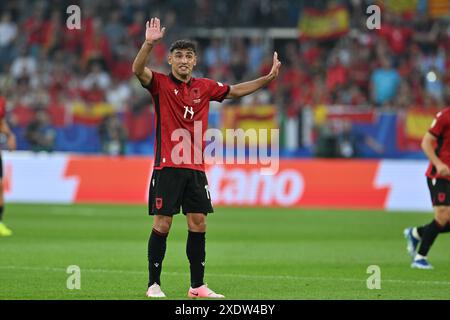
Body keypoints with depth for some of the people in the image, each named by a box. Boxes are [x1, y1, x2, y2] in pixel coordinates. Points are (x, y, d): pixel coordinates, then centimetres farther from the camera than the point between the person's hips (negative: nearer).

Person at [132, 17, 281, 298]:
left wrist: (268, 78, 19)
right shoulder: (161, 83, -3)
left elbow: (235, 91, 25)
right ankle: (154, 284, 3)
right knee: (162, 224, -5)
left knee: (198, 224, 5)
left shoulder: (205, 87, 12)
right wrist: (149, 43, -38)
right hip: (167, 167, -5)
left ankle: (197, 286, 12)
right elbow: (138, 70, -21)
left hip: (196, 168, 5)